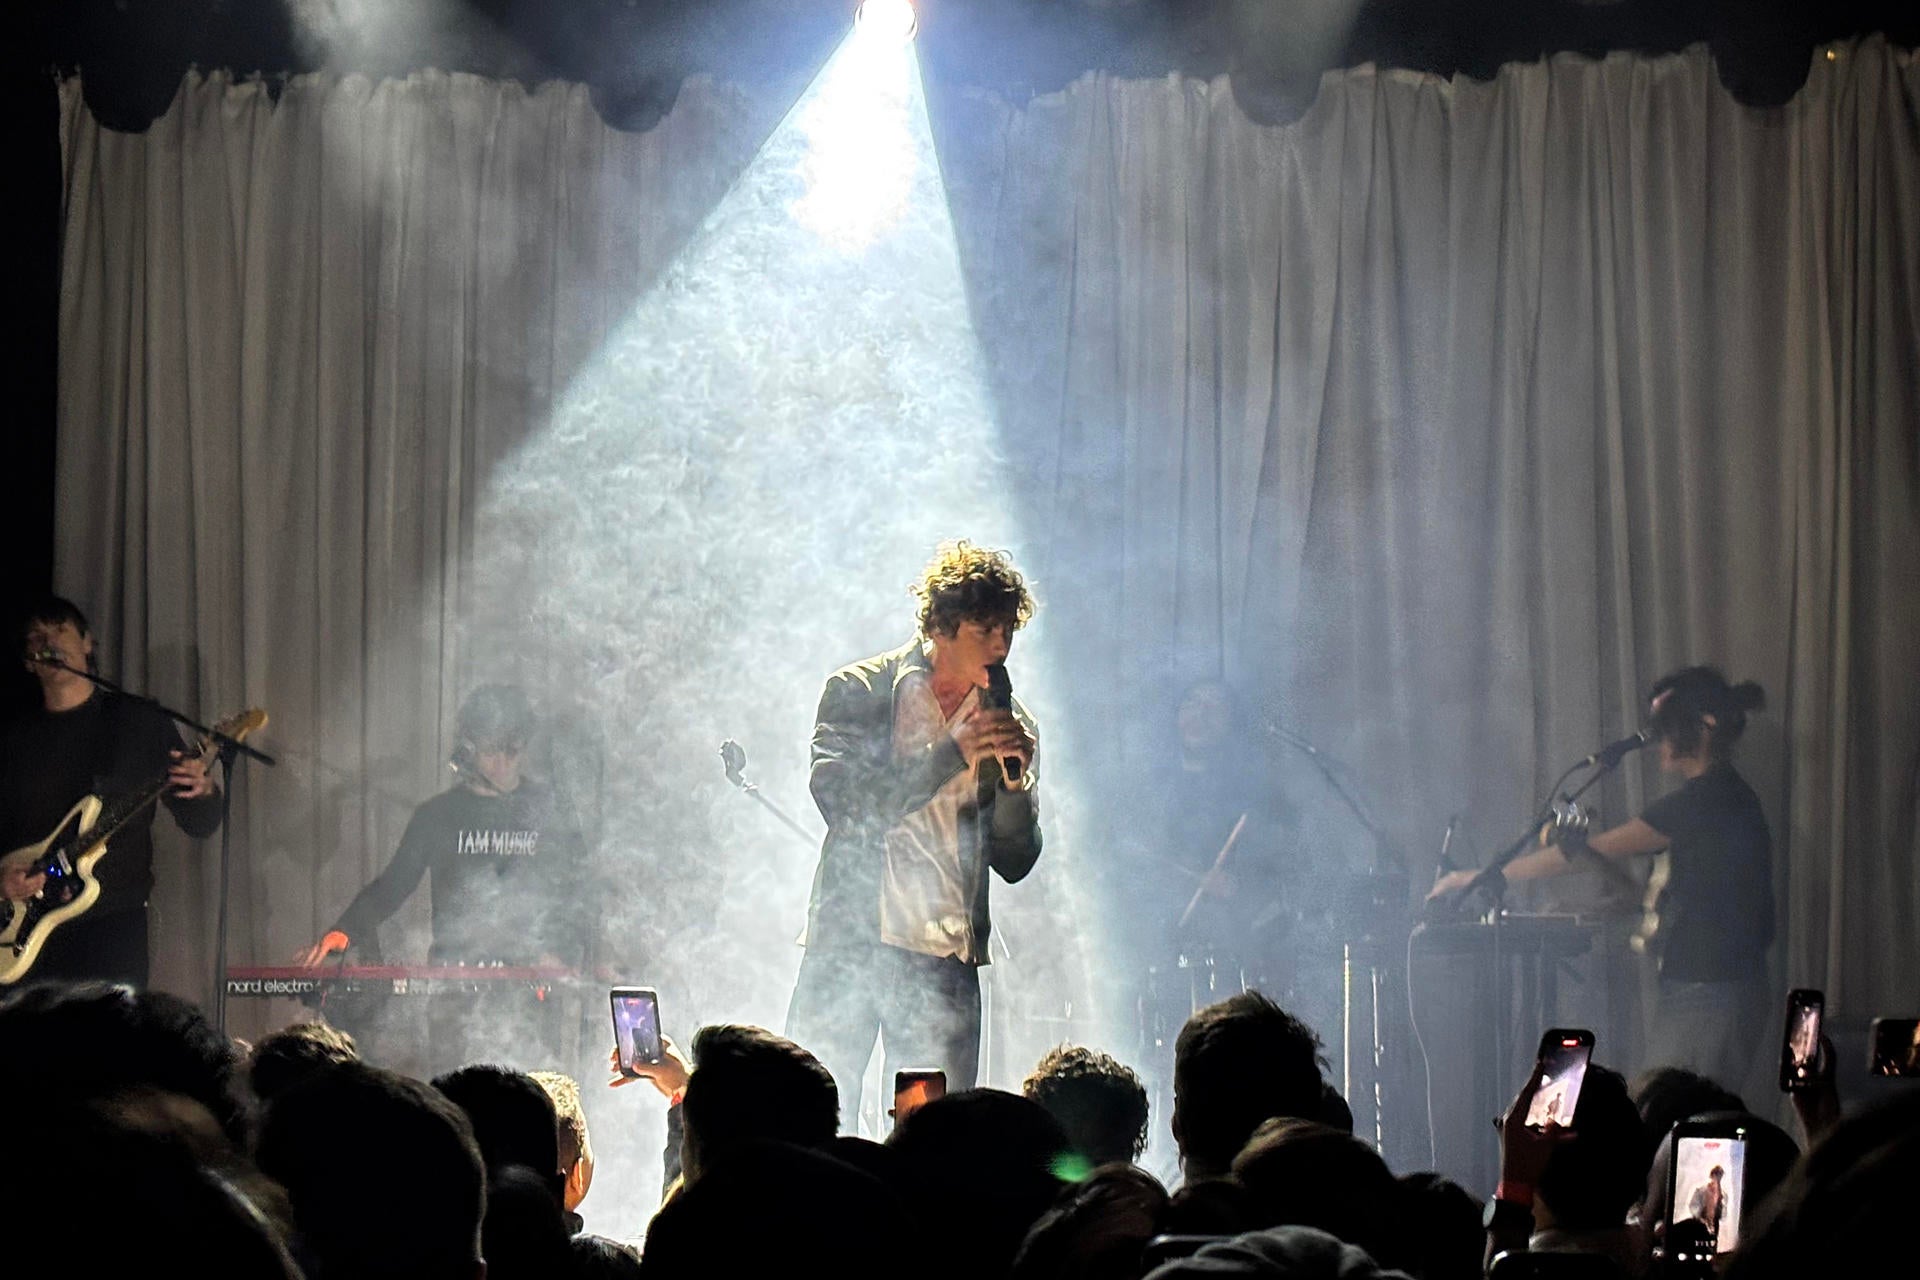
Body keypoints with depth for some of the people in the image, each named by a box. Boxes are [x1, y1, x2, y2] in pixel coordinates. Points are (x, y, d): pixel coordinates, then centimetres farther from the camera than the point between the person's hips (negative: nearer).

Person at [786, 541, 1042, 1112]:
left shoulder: (1009, 724, 12)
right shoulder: (858, 692, 3)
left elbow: (1015, 863, 11)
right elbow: (840, 801, -11)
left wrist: (1015, 780, -6)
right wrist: (952, 756, -15)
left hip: (945, 962, 2)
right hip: (851, 942, -2)